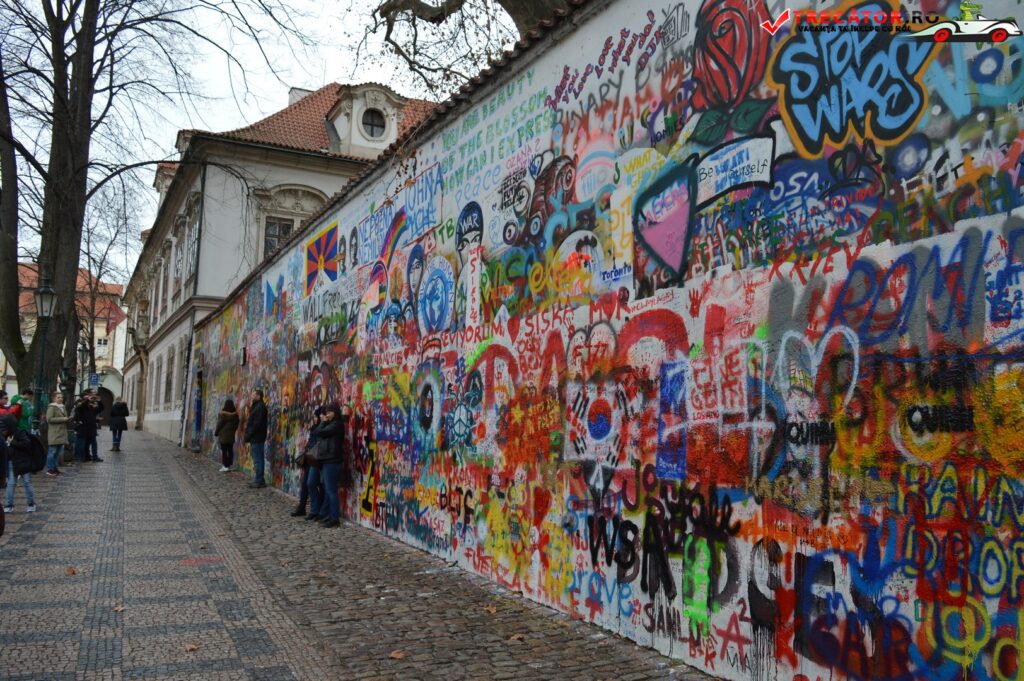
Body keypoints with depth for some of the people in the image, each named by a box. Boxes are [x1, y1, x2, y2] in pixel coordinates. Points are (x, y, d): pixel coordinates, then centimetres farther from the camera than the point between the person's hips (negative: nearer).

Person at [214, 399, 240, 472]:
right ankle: (229, 465, 14)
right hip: (231, 435, 6)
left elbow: (219, 424, -9)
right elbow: (236, 424, 10)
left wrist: (216, 432, 4)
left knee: (224, 450, -3)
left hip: (223, 435, -6)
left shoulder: (223, 414, -14)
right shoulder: (235, 414, 3)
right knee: (230, 450, 10)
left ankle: (225, 466, -4)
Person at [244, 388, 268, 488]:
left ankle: (259, 481, -4)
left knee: (257, 460, -7)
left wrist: (248, 436, -15)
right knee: (258, 460, 12)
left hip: (257, 438, -10)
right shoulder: (256, 406, 18)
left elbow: (256, 424, -20)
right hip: (255, 438, 10)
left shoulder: (260, 407, -14)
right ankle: (259, 480, 17)